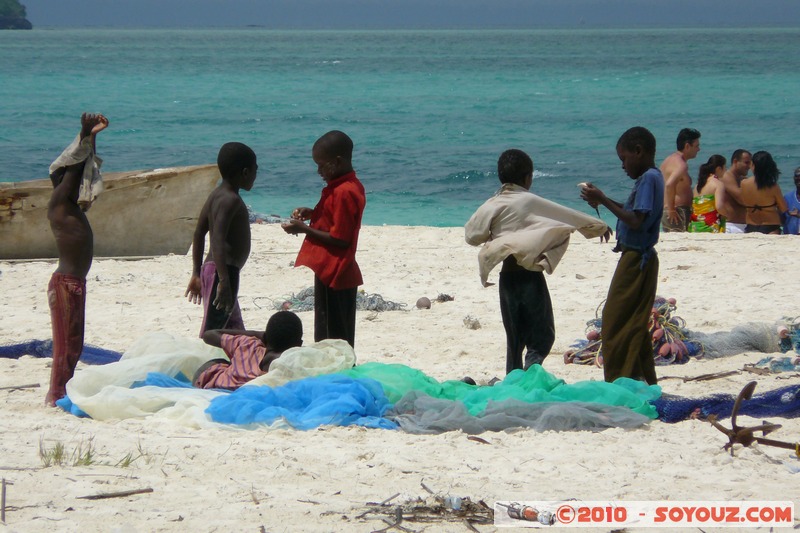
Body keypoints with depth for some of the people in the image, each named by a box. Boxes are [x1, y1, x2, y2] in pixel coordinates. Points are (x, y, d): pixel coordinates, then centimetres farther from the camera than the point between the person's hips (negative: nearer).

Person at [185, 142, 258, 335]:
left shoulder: (216, 195, 13)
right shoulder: (231, 200, -15)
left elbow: (199, 234, 19)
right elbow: (218, 241, -27)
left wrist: (197, 274, 24)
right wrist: (224, 281, -33)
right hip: (225, 271, -10)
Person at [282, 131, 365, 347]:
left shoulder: (343, 192, -20)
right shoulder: (351, 186, 11)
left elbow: (340, 239, -22)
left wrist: (304, 229, -16)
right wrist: (311, 214, 9)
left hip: (333, 274, -10)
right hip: (340, 273, 10)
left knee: (333, 339, -6)